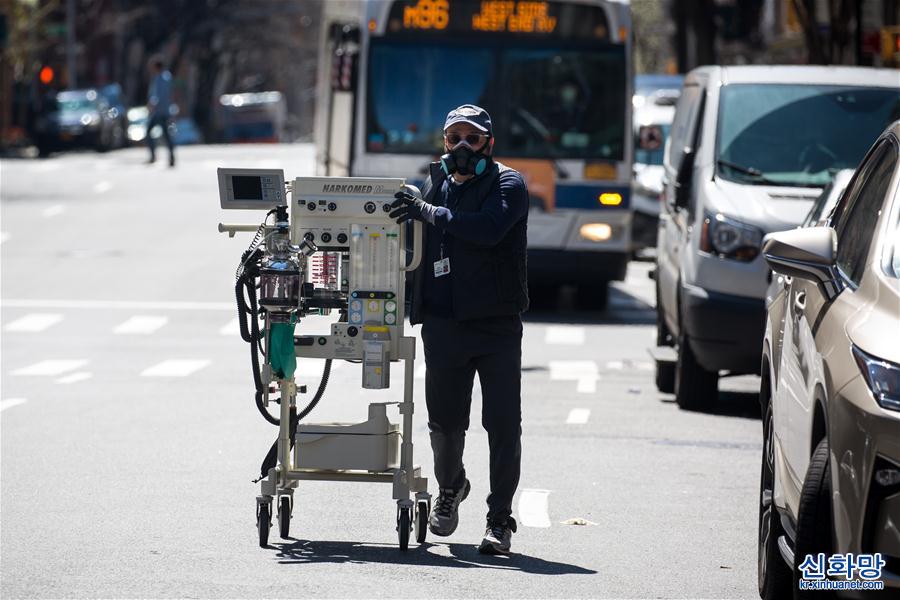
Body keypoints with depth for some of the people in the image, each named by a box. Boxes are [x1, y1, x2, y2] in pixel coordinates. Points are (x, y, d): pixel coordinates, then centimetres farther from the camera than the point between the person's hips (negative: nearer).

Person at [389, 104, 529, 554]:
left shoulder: (508, 185, -1)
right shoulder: (436, 185, 16)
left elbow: (488, 228, -22)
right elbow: (413, 247, 29)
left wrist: (429, 212, -24)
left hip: (497, 324, -4)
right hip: (443, 323, 4)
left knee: (503, 423, -7)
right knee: (445, 420, 9)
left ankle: (500, 520, 0)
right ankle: (450, 489, 38)